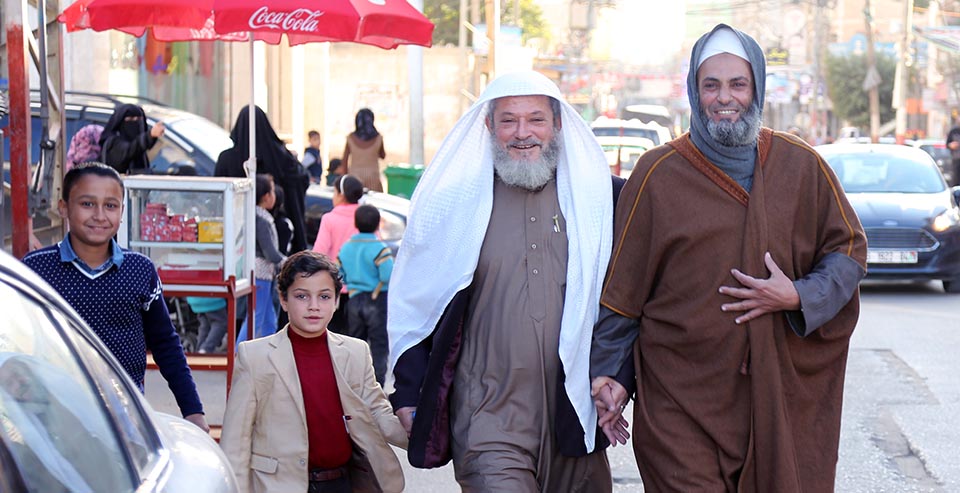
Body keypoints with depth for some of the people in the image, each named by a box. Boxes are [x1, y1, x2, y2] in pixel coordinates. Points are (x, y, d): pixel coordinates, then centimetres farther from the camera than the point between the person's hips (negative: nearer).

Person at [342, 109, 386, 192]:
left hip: (355, 176, 1)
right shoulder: (378, 138, -4)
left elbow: (344, 159, 2)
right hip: (372, 176, -1)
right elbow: (383, 155, 12)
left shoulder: (351, 138, -3)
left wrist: (345, 176, 10)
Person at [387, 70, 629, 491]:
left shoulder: (601, 197, 7)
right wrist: (408, 393, 7)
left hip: (577, 415, 2)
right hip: (489, 420, -2)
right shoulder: (454, 200, 5)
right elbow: (412, 301, 10)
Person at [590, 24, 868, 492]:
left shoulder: (801, 165, 5)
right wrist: (606, 370, 1)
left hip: (782, 393, 2)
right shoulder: (659, 172, 0)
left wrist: (800, 296, -7)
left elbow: (849, 250, 12)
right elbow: (622, 283, 3)